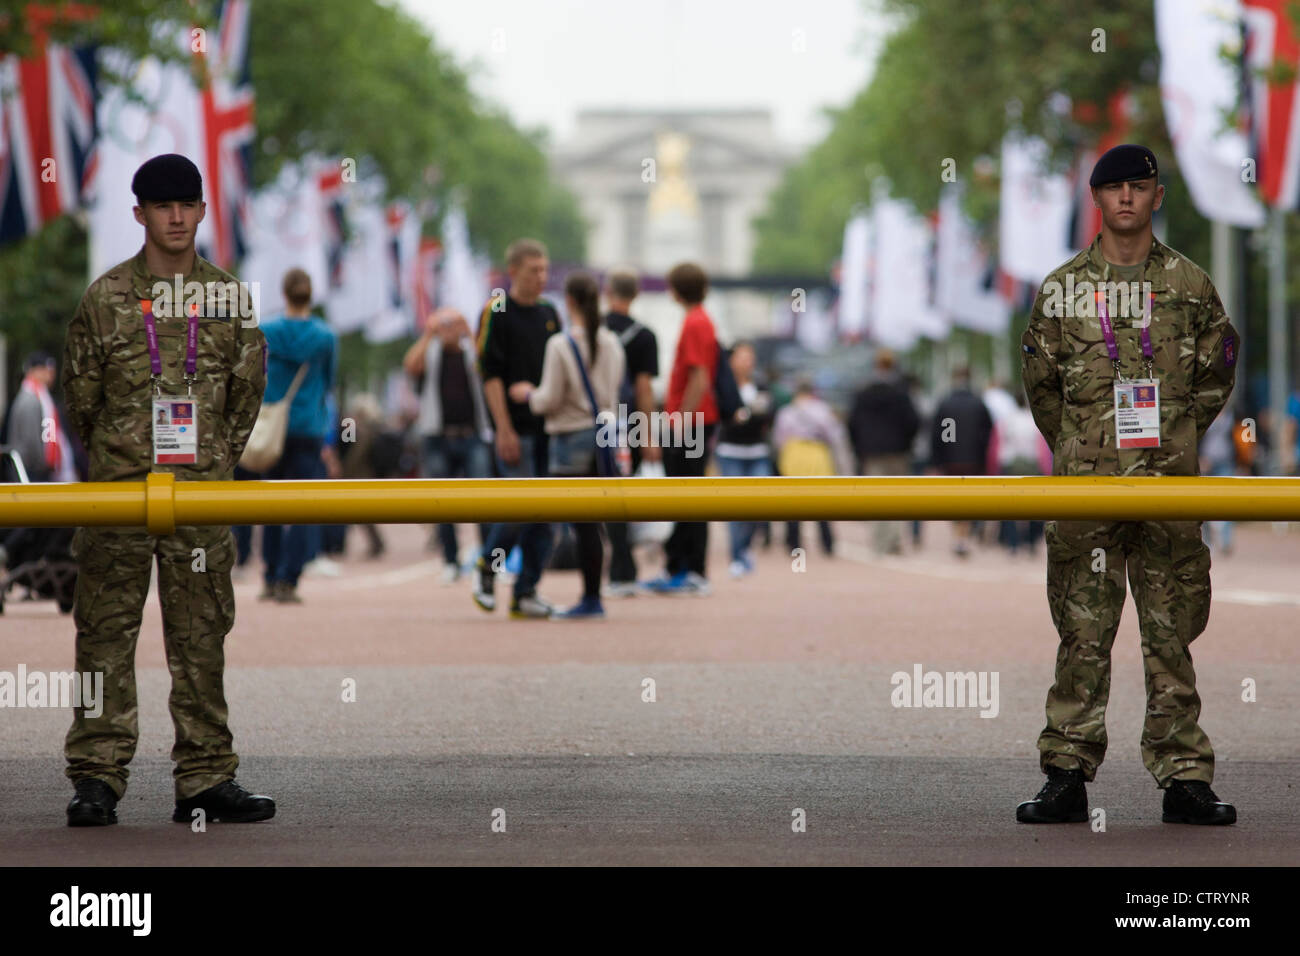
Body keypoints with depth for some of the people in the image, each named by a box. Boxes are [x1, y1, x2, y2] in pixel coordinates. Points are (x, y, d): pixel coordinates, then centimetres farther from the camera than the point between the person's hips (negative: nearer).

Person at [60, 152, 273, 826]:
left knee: (201, 636, 4)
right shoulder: (106, 297, 0)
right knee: (106, 632, -1)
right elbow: (80, 393, 8)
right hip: (118, 492, -2)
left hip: (202, 493, 2)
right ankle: (96, 779, 3)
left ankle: (205, 781, 8)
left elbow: (247, 393, 14)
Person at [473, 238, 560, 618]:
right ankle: (487, 566, 12)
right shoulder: (496, 314, -5)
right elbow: (490, 375, -9)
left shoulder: (549, 314, 14)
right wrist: (505, 430, -15)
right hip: (516, 428, -6)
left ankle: (526, 591, 7)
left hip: (548, 427, 6)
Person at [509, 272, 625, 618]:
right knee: (591, 522, 11)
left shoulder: (560, 346, -12)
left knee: (583, 524, -2)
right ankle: (592, 598, 12)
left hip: (572, 438, -6)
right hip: (605, 433, 6)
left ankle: (591, 599, 0)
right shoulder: (612, 344, 5)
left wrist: (528, 394, 8)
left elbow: (549, 400, -13)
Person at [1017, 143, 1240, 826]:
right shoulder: (1061, 289, 5)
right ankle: (1067, 777, 5)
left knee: (1172, 635, 2)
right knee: (1082, 636, 1)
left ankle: (1184, 778, 6)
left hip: (1170, 487, 0)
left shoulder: (1190, 285, 7)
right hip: (1085, 487, 0)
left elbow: (1216, 375, 16)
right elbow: (1040, 383, 14)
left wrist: (1171, 439, 13)